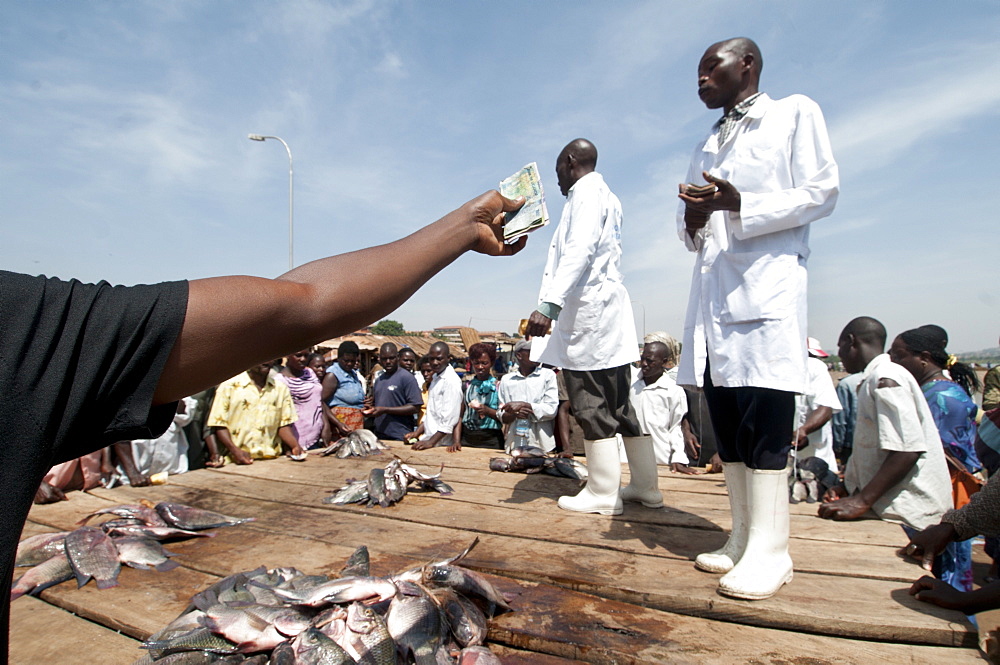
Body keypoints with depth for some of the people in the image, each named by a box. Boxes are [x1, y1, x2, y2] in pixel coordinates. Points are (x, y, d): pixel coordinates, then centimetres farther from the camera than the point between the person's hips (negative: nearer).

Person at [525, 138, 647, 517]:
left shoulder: (586, 192, -6)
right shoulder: (605, 196, 24)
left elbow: (580, 252, -22)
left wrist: (548, 305, -30)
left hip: (589, 315, -10)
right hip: (607, 314, 10)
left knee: (593, 408, -4)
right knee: (619, 406, 12)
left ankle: (603, 494, 4)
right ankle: (645, 486, 20)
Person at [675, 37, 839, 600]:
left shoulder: (795, 113, 9)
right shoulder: (706, 147, 27)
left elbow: (823, 192, -3)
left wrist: (741, 205, -16)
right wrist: (693, 221, -1)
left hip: (769, 287, -6)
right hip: (713, 295, 7)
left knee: (764, 422, -10)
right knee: (727, 424, 5)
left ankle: (770, 551, -2)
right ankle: (744, 537, 14)